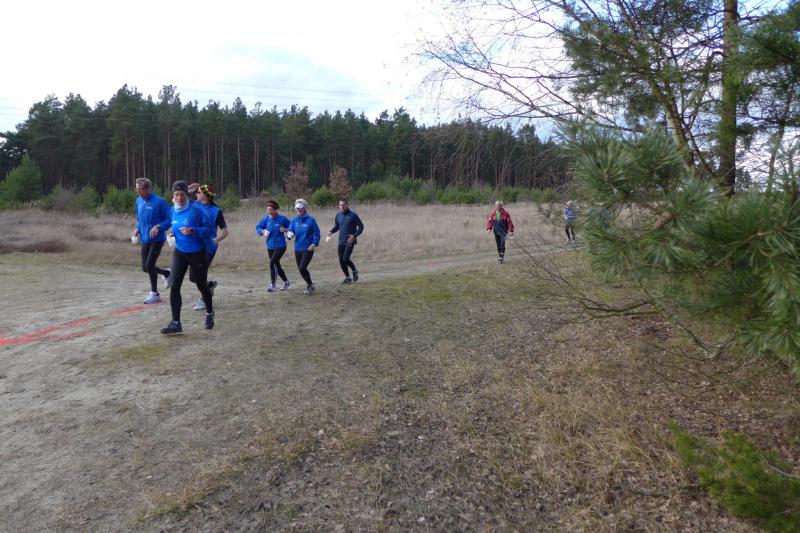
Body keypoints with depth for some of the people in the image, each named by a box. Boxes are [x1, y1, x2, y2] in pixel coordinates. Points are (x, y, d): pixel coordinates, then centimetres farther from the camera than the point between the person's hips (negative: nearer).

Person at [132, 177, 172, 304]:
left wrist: (158, 227, -25)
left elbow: (169, 219, -11)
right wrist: (137, 229, 2)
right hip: (145, 240, 7)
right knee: (145, 267, 9)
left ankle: (154, 294, 8)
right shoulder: (138, 201, 6)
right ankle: (167, 273, 36)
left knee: (149, 266, -8)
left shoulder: (159, 201, -15)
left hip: (157, 239, -7)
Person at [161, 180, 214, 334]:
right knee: (174, 286, -8)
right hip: (179, 253, 4)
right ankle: (176, 323, -2)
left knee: (202, 286, 11)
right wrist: (173, 234, -1)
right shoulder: (173, 211, 1)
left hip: (198, 254, -4)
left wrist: (192, 231, -29)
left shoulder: (195, 209, -16)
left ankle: (210, 313, 38)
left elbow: (208, 229, -14)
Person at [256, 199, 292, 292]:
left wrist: (285, 230, -17)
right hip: (270, 246, 6)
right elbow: (258, 227, 12)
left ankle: (272, 285, -15)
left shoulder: (283, 219, -10)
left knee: (272, 263, -21)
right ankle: (286, 282, 36)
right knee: (277, 266, 15)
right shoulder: (266, 219, 1)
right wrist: (262, 231, -8)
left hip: (280, 246, -6)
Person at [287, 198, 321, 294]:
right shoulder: (294, 220, 4)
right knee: (300, 269, 11)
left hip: (308, 249, -5)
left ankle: (310, 285, 10)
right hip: (297, 248, 5)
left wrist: (314, 244, -15)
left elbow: (317, 233, -5)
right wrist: (289, 234, -21)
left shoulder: (311, 220, -9)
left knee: (302, 268, -13)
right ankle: (309, 286, 31)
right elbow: (290, 231, 2)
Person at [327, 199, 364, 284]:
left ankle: (354, 270, 14)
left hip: (349, 241, -5)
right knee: (341, 261, 4)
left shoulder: (353, 215, -7)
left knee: (346, 259, -14)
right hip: (341, 242, 5)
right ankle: (347, 277, 20)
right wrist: (330, 232, 2)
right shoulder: (338, 215, 7)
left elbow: (361, 226, -5)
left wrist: (354, 236, -16)